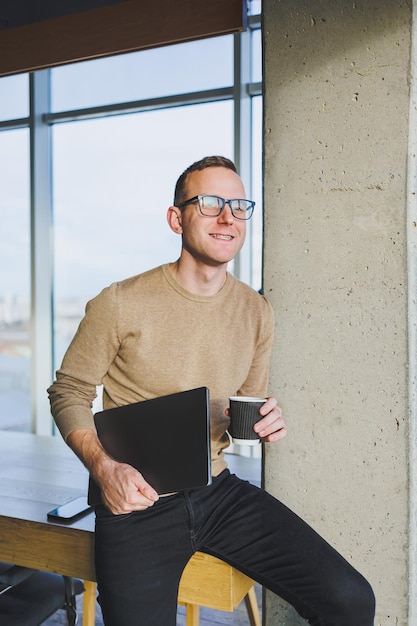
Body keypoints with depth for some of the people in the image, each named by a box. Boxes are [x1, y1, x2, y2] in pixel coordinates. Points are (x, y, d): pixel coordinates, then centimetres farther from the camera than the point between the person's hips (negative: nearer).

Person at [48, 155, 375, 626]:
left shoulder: (256, 312, 4)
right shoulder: (121, 304, -11)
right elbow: (68, 393, -2)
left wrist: (265, 422, -7)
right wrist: (104, 467, -17)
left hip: (220, 493, 4)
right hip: (137, 503, -3)